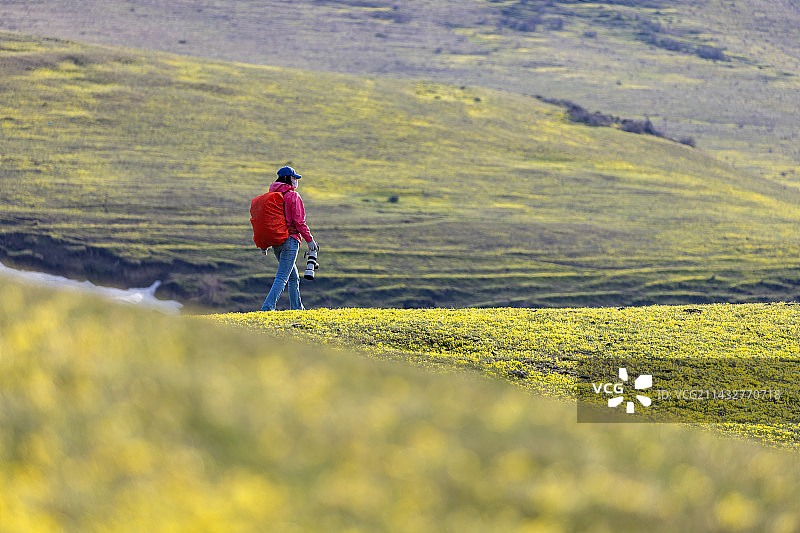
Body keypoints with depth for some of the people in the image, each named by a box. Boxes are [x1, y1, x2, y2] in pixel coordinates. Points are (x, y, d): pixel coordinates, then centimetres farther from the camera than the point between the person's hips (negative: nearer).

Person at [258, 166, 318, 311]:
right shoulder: (293, 196, -10)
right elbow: (299, 222, -13)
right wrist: (309, 240, -6)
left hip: (275, 242, 8)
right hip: (290, 240, -8)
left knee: (293, 277, 19)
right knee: (282, 277, -10)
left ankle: (297, 308, 23)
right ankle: (267, 308, -20)